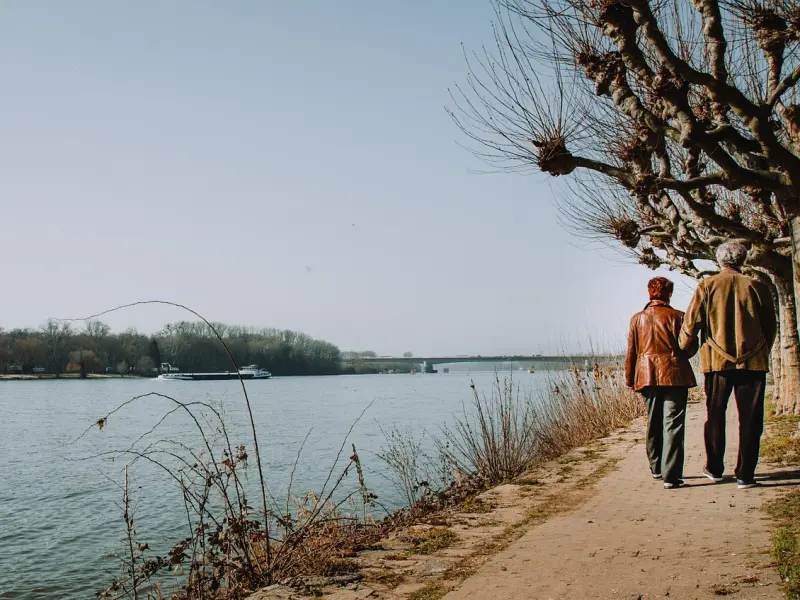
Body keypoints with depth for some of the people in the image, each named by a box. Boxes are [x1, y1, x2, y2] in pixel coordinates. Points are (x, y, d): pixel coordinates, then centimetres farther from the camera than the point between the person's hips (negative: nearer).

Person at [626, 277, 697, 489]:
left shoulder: (637, 318, 7)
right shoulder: (677, 316, -4)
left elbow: (631, 353, 8)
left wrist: (630, 380, 16)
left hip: (648, 376, 4)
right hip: (674, 376, -3)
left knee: (653, 424, 17)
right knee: (672, 424, -4)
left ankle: (656, 468, 29)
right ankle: (670, 475, -9)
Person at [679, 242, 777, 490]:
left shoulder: (707, 285, -1)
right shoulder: (757, 287, 2)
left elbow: (691, 323, -2)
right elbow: (771, 327, 9)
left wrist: (683, 349, 15)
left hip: (717, 360, 0)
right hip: (753, 360, 0)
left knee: (715, 417, 13)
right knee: (750, 420, 5)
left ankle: (714, 469, 21)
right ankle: (745, 475, 5)